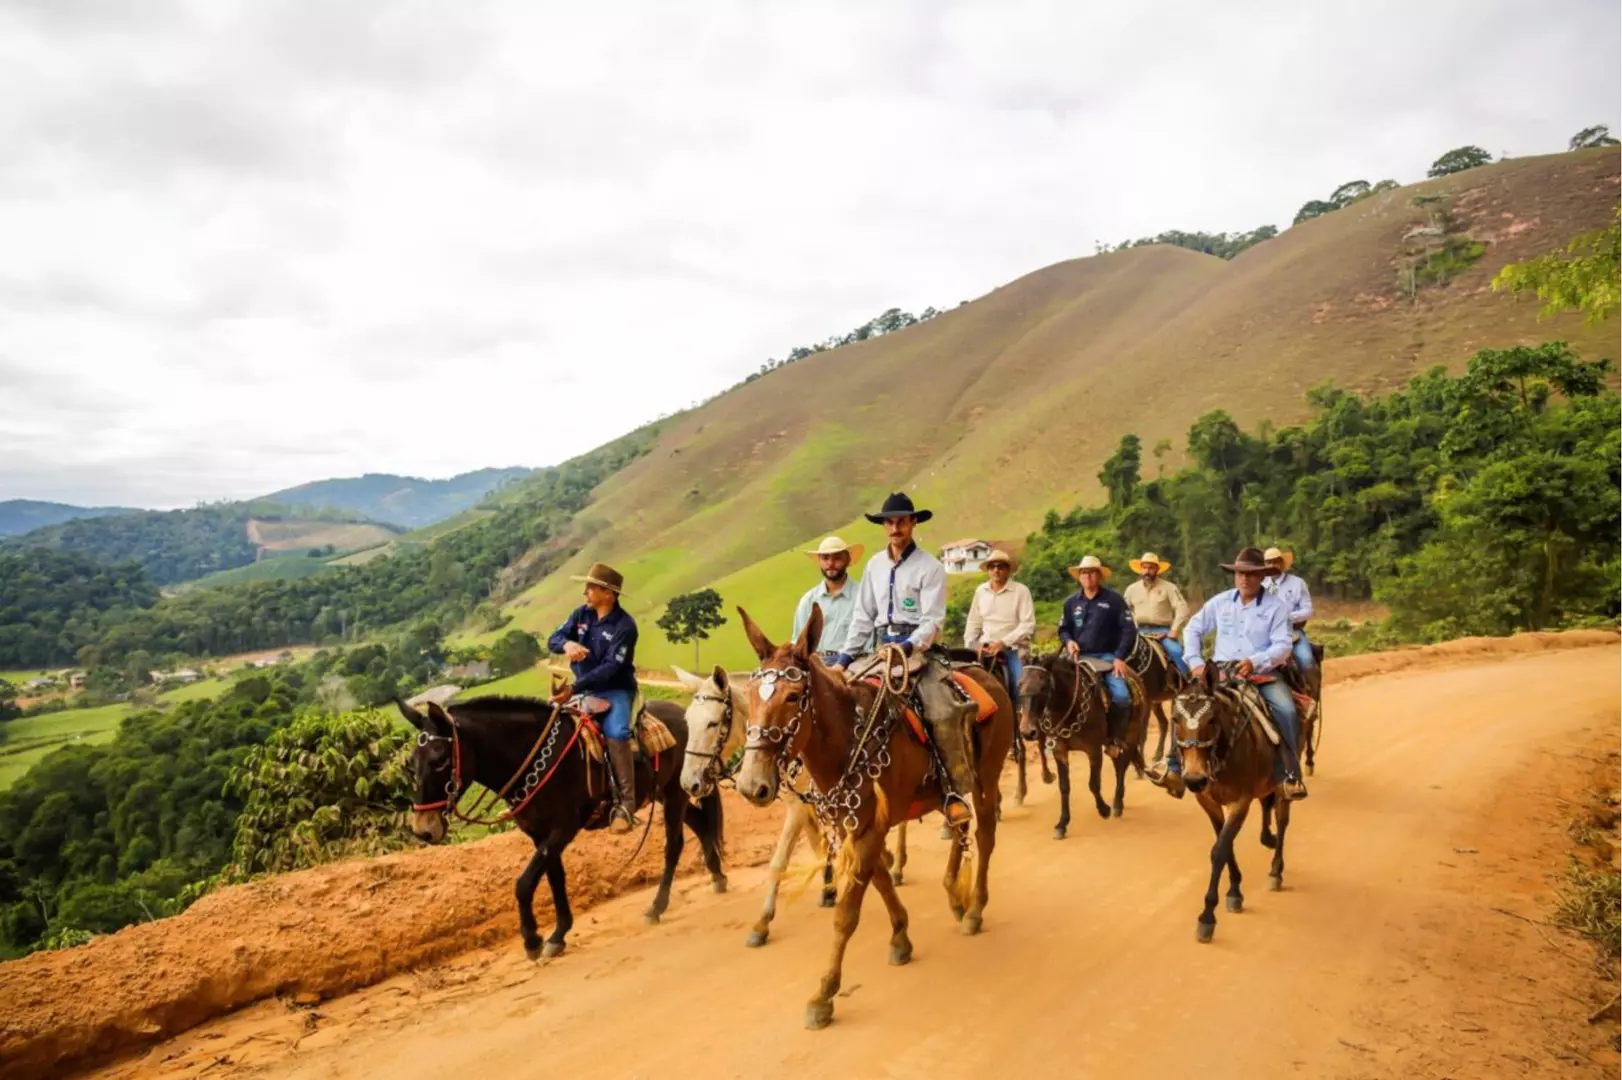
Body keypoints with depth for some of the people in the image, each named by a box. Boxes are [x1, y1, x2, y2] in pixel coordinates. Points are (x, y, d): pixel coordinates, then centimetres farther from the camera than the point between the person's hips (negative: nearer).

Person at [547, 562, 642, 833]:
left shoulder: (624, 626, -17)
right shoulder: (582, 614, 3)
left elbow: (610, 668, -23)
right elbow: (553, 639, 0)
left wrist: (575, 688, -31)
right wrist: (567, 643, -25)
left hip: (614, 691, -7)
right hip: (582, 688, 7)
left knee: (615, 733, -32)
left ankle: (626, 805, -26)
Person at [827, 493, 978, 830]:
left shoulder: (930, 568, -4)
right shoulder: (875, 565, 12)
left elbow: (932, 622, -11)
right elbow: (863, 618, 13)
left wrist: (907, 647, -27)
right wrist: (843, 659, 5)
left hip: (919, 649, -6)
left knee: (943, 713, -28)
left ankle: (955, 792, -13)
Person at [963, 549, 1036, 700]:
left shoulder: (1021, 591, -5)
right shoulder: (980, 591, 9)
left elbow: (1028, 625, -10)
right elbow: (973, 623, 16)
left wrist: (1003, 642, -18)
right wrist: (970, 646, 2)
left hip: (1013, 649, -4)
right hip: (986, 648, 4)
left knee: (1019, 687, -19)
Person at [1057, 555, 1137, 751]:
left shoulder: (1114, 599, -1)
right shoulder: (1072, 602, 9)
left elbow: (1129, 630, -3)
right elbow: (1063, 629, 18)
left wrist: (1120, 657, -12)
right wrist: (1069, 641, -5)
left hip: (1107, 657, -3)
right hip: (1080, 657, 3)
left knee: (1121, 696, -23)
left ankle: (1117, 736, -1)